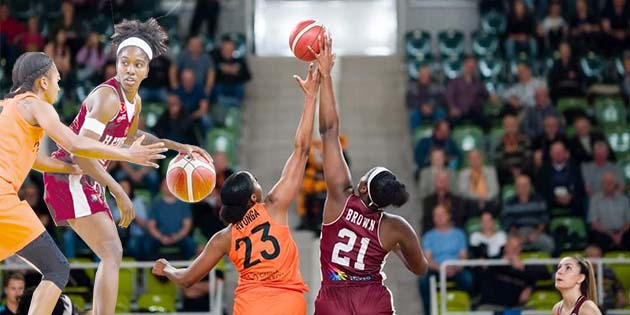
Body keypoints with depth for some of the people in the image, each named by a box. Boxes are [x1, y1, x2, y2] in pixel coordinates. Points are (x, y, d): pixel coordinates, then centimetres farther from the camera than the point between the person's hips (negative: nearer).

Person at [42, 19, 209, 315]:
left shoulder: (134, 101, 7)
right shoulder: (108, 97, -22)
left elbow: (130, 137, 29)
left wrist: (178, 147, 23)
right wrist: (119, 192, -25)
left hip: (87, 180, 10)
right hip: (68, 177, -10)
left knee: (112, 254, 17)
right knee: (111, 254, -19)